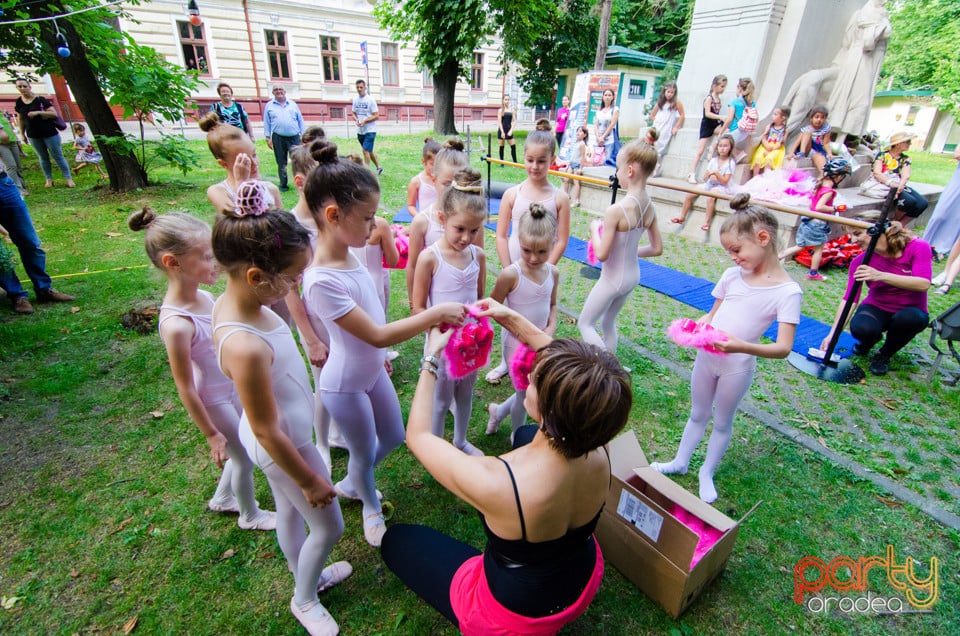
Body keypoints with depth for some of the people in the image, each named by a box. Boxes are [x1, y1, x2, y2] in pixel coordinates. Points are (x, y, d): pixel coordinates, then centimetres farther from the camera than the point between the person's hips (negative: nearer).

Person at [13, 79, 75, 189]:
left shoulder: (41, 99, -6)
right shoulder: (19, 102, 7)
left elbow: (54, 114, -11)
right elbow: (21, 119, 13)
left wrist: (38, 112, -23)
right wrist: (22, 134, 13)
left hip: (49, 133, -4)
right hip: (33, 136, 4)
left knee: (58, 156, -2)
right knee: (43, 158, 9)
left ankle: (69, 179, 0)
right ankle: (49, 179, 13)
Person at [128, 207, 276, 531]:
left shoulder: (205, 297, -8)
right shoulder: (176, 323, -32)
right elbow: (185, 388, -22)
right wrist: (211, 434, -13)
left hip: (233, 387, 7)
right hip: (213, 401, -7)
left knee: (245, 449, 25)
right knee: (245, 457, 14)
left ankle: (222, 498, 53)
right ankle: (250, 515, 43)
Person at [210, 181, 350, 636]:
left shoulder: (231, 301, -14)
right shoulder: (245, 347, -39)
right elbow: (267, 432, -27)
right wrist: (310, 481, -14)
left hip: (284, 434, 8)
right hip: (284, 446, -8)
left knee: (289, 511, 31)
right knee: (329, 526, 18)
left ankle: (309, 574, 60)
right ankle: (304, 599, 48)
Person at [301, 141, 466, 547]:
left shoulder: (346, 254, -7)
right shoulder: (322, 281, -33)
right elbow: (377, 335, -29)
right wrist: (435, 313, -28)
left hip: (372, 371, 8)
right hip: (345, 386, -8)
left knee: (393, 437, 25)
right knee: (364, 453, 18)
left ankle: (349, 484, 53)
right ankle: (371, 508, 50)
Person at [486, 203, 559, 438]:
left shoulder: (553, 272, -5)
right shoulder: (511, 274, -23)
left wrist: (551, 328, -7)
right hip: (517, 342, -5)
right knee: (525, 394, 11)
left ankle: (499, 411, 46)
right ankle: (517, 436, 41)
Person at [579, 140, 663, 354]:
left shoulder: (616, 210, -26)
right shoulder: (650, 208, -3)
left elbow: (601, 254, -25)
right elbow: (657, 249, 5)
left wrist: (595, 229, -9)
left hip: (613, 279, -8)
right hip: (634, 275, 8)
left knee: (585, 324, 10)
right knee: (608, 322, 26)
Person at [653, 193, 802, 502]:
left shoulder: (788, 291, -17)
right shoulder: (732, 275, -3)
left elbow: (783, 348, -22)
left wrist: (743, 346, -40)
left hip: (738, 367, -4)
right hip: (706, 357, 4)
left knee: (722, 422, 16)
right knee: (697, 414, 22)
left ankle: (707, 473, 38)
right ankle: (680, 462, 41)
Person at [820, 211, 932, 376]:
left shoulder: (918, 247, -14)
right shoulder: (860, 262, -11)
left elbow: (923, 284, -27)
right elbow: (849, 299, -16)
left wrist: (881, 275, -41)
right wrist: (833, 334, -24)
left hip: (910, 311, 0)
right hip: (876, 308, 0)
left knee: (910, 318, -36)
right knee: (860, 328, -33)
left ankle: (885, 354, -4)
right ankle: (871, 339, 8)